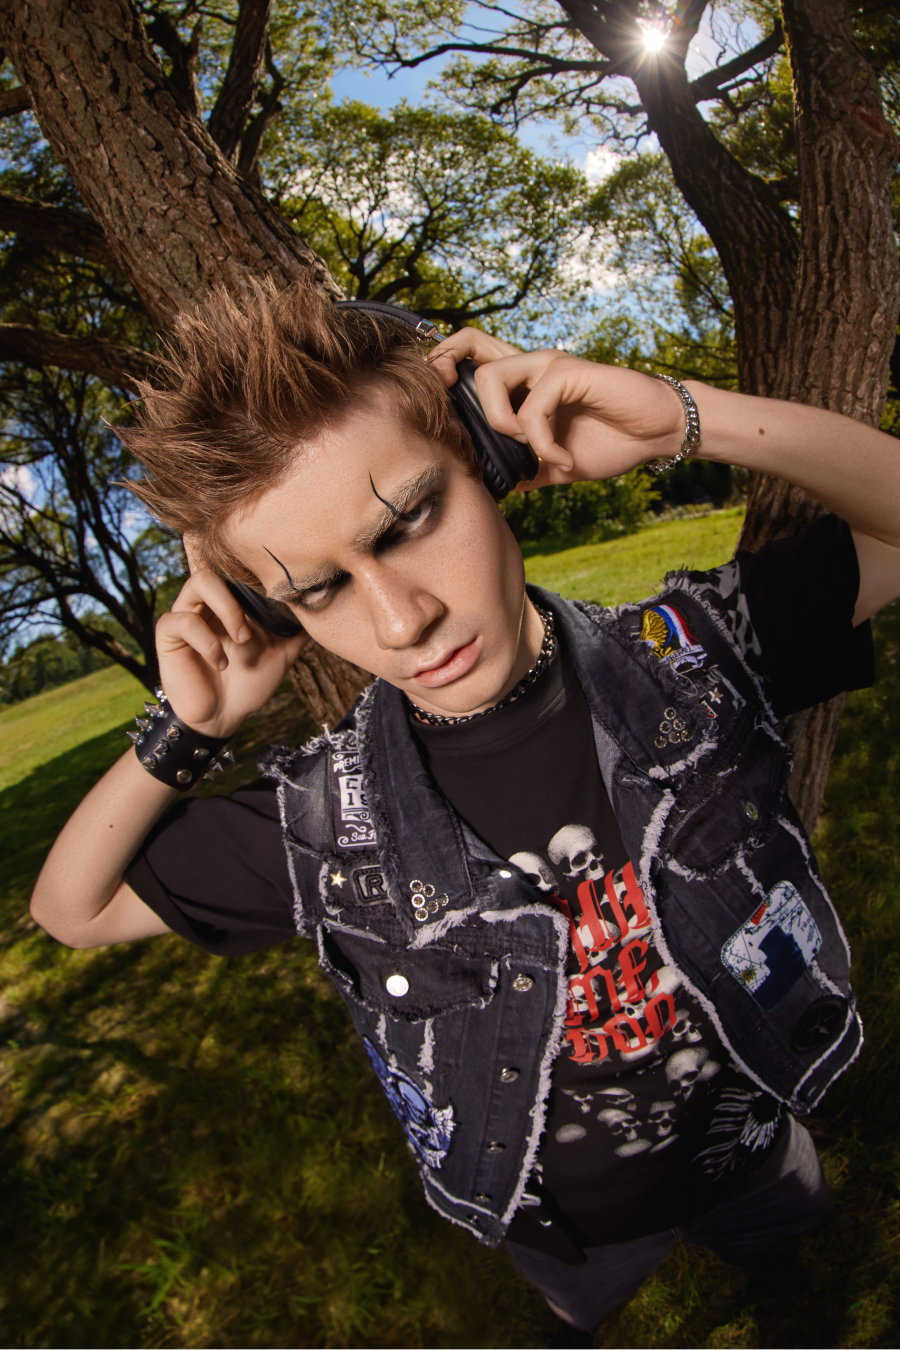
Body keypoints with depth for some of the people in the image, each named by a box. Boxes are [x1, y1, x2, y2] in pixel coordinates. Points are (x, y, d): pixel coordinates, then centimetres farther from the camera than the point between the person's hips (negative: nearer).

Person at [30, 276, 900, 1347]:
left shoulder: (692, 655, -26)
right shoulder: (322, 824, -25)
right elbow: (72, 909, -11)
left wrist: (687, 420, -34)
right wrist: (180, 731, -31)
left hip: (759, 1158, 2)